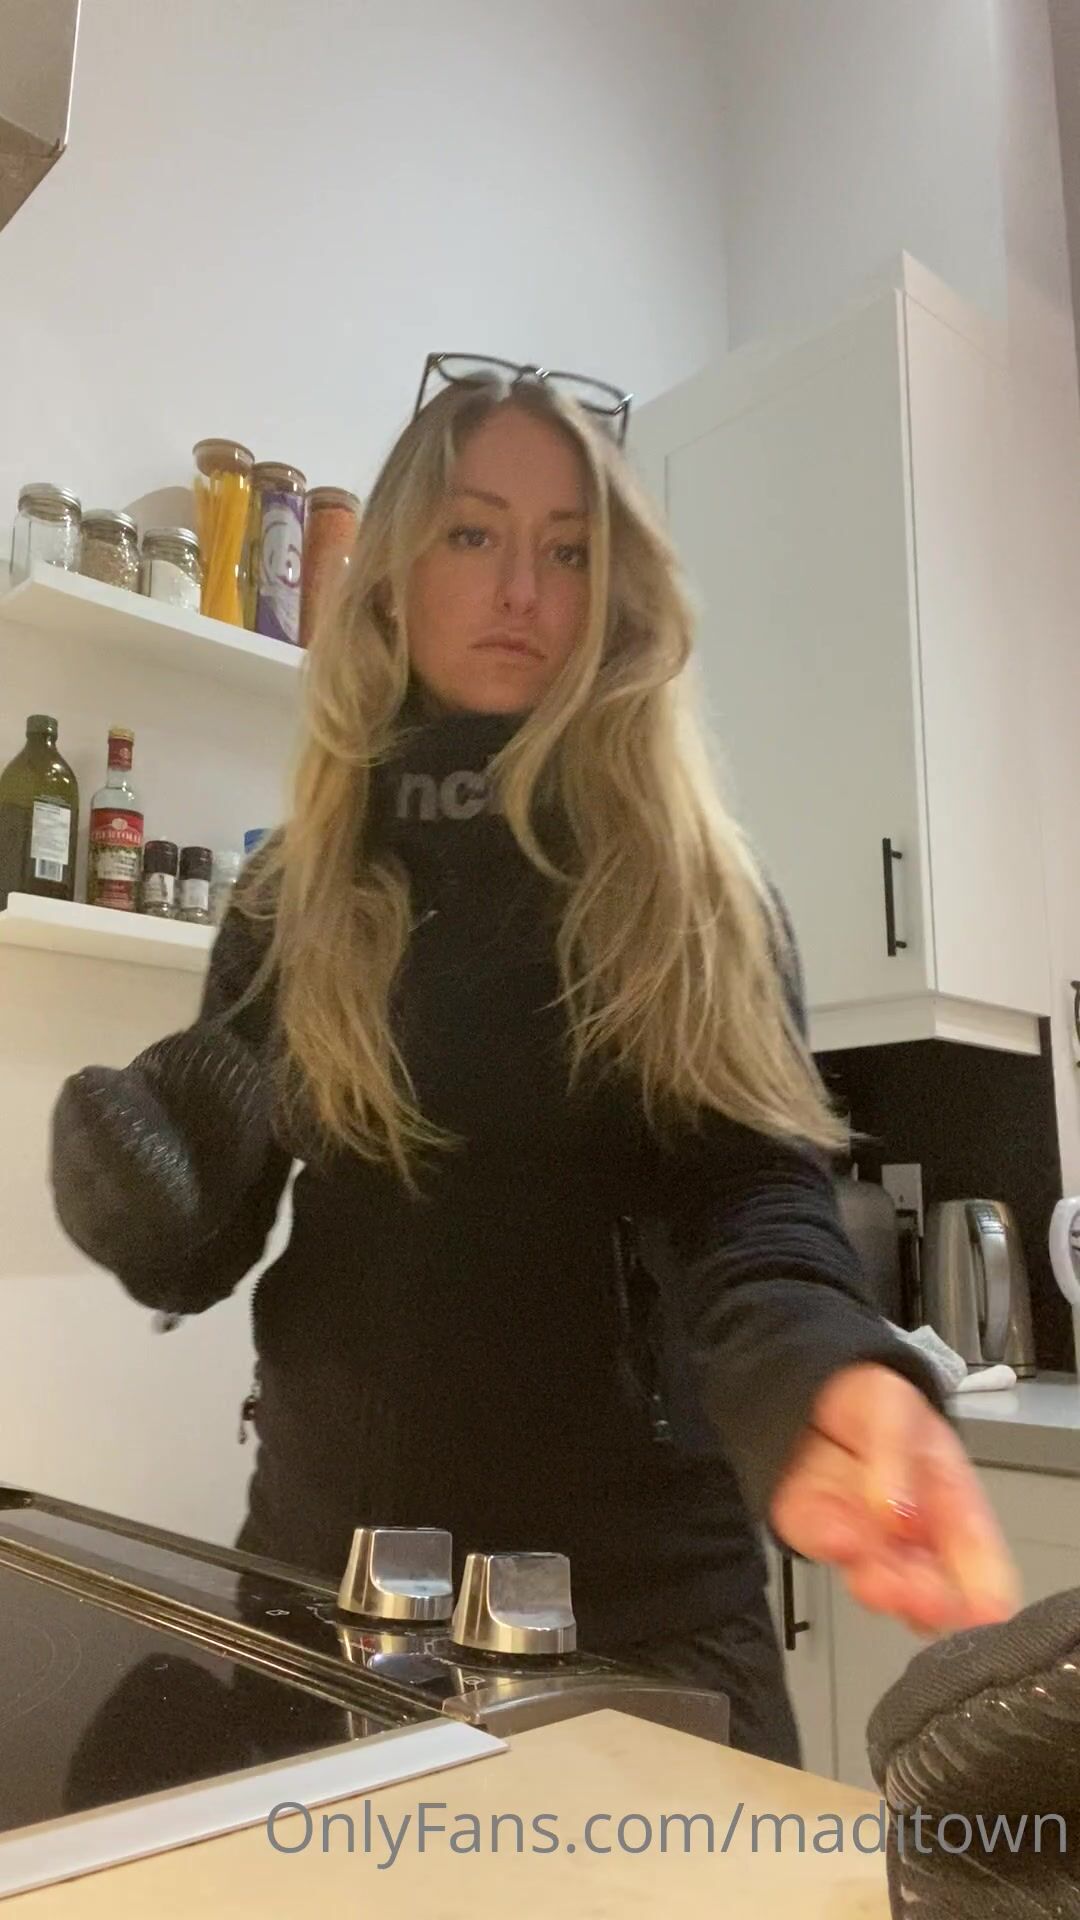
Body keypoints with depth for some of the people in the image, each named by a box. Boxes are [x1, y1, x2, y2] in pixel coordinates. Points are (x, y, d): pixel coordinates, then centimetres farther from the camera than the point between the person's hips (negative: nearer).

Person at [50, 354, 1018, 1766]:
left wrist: (814, 1383, -37)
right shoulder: (296, 896, 2)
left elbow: (756, 1192, -15)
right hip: (330, 1564, 3)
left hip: (637, 1580, -2)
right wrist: (159, 1208, -18)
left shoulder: (700, 895, -4)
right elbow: (213, 1231, 5)